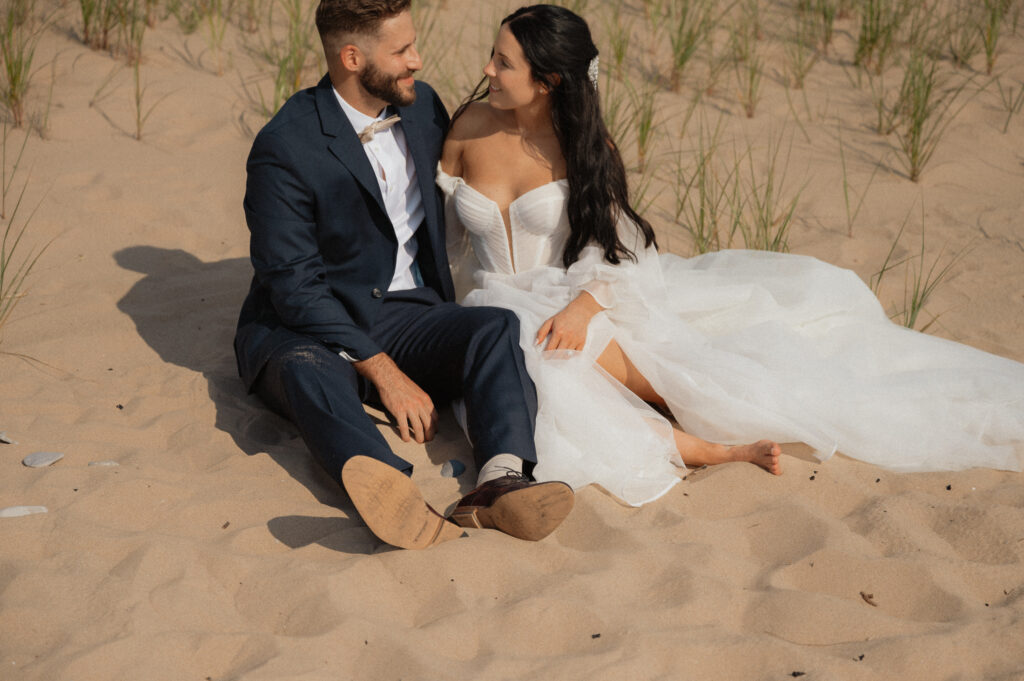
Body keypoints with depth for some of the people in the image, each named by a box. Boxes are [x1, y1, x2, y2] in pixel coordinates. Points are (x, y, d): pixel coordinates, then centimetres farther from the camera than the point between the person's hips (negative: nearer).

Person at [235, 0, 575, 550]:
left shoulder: (422, 105, 6)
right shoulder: (285, 147, -15)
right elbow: (293, 286, -19)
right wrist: (384, 372, -24)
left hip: (406, 318, 5)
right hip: (304, 329, -5)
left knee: (496, 328, -24)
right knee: (307, 371, -39)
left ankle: (500, 484, -51)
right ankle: (393, 496, -69)